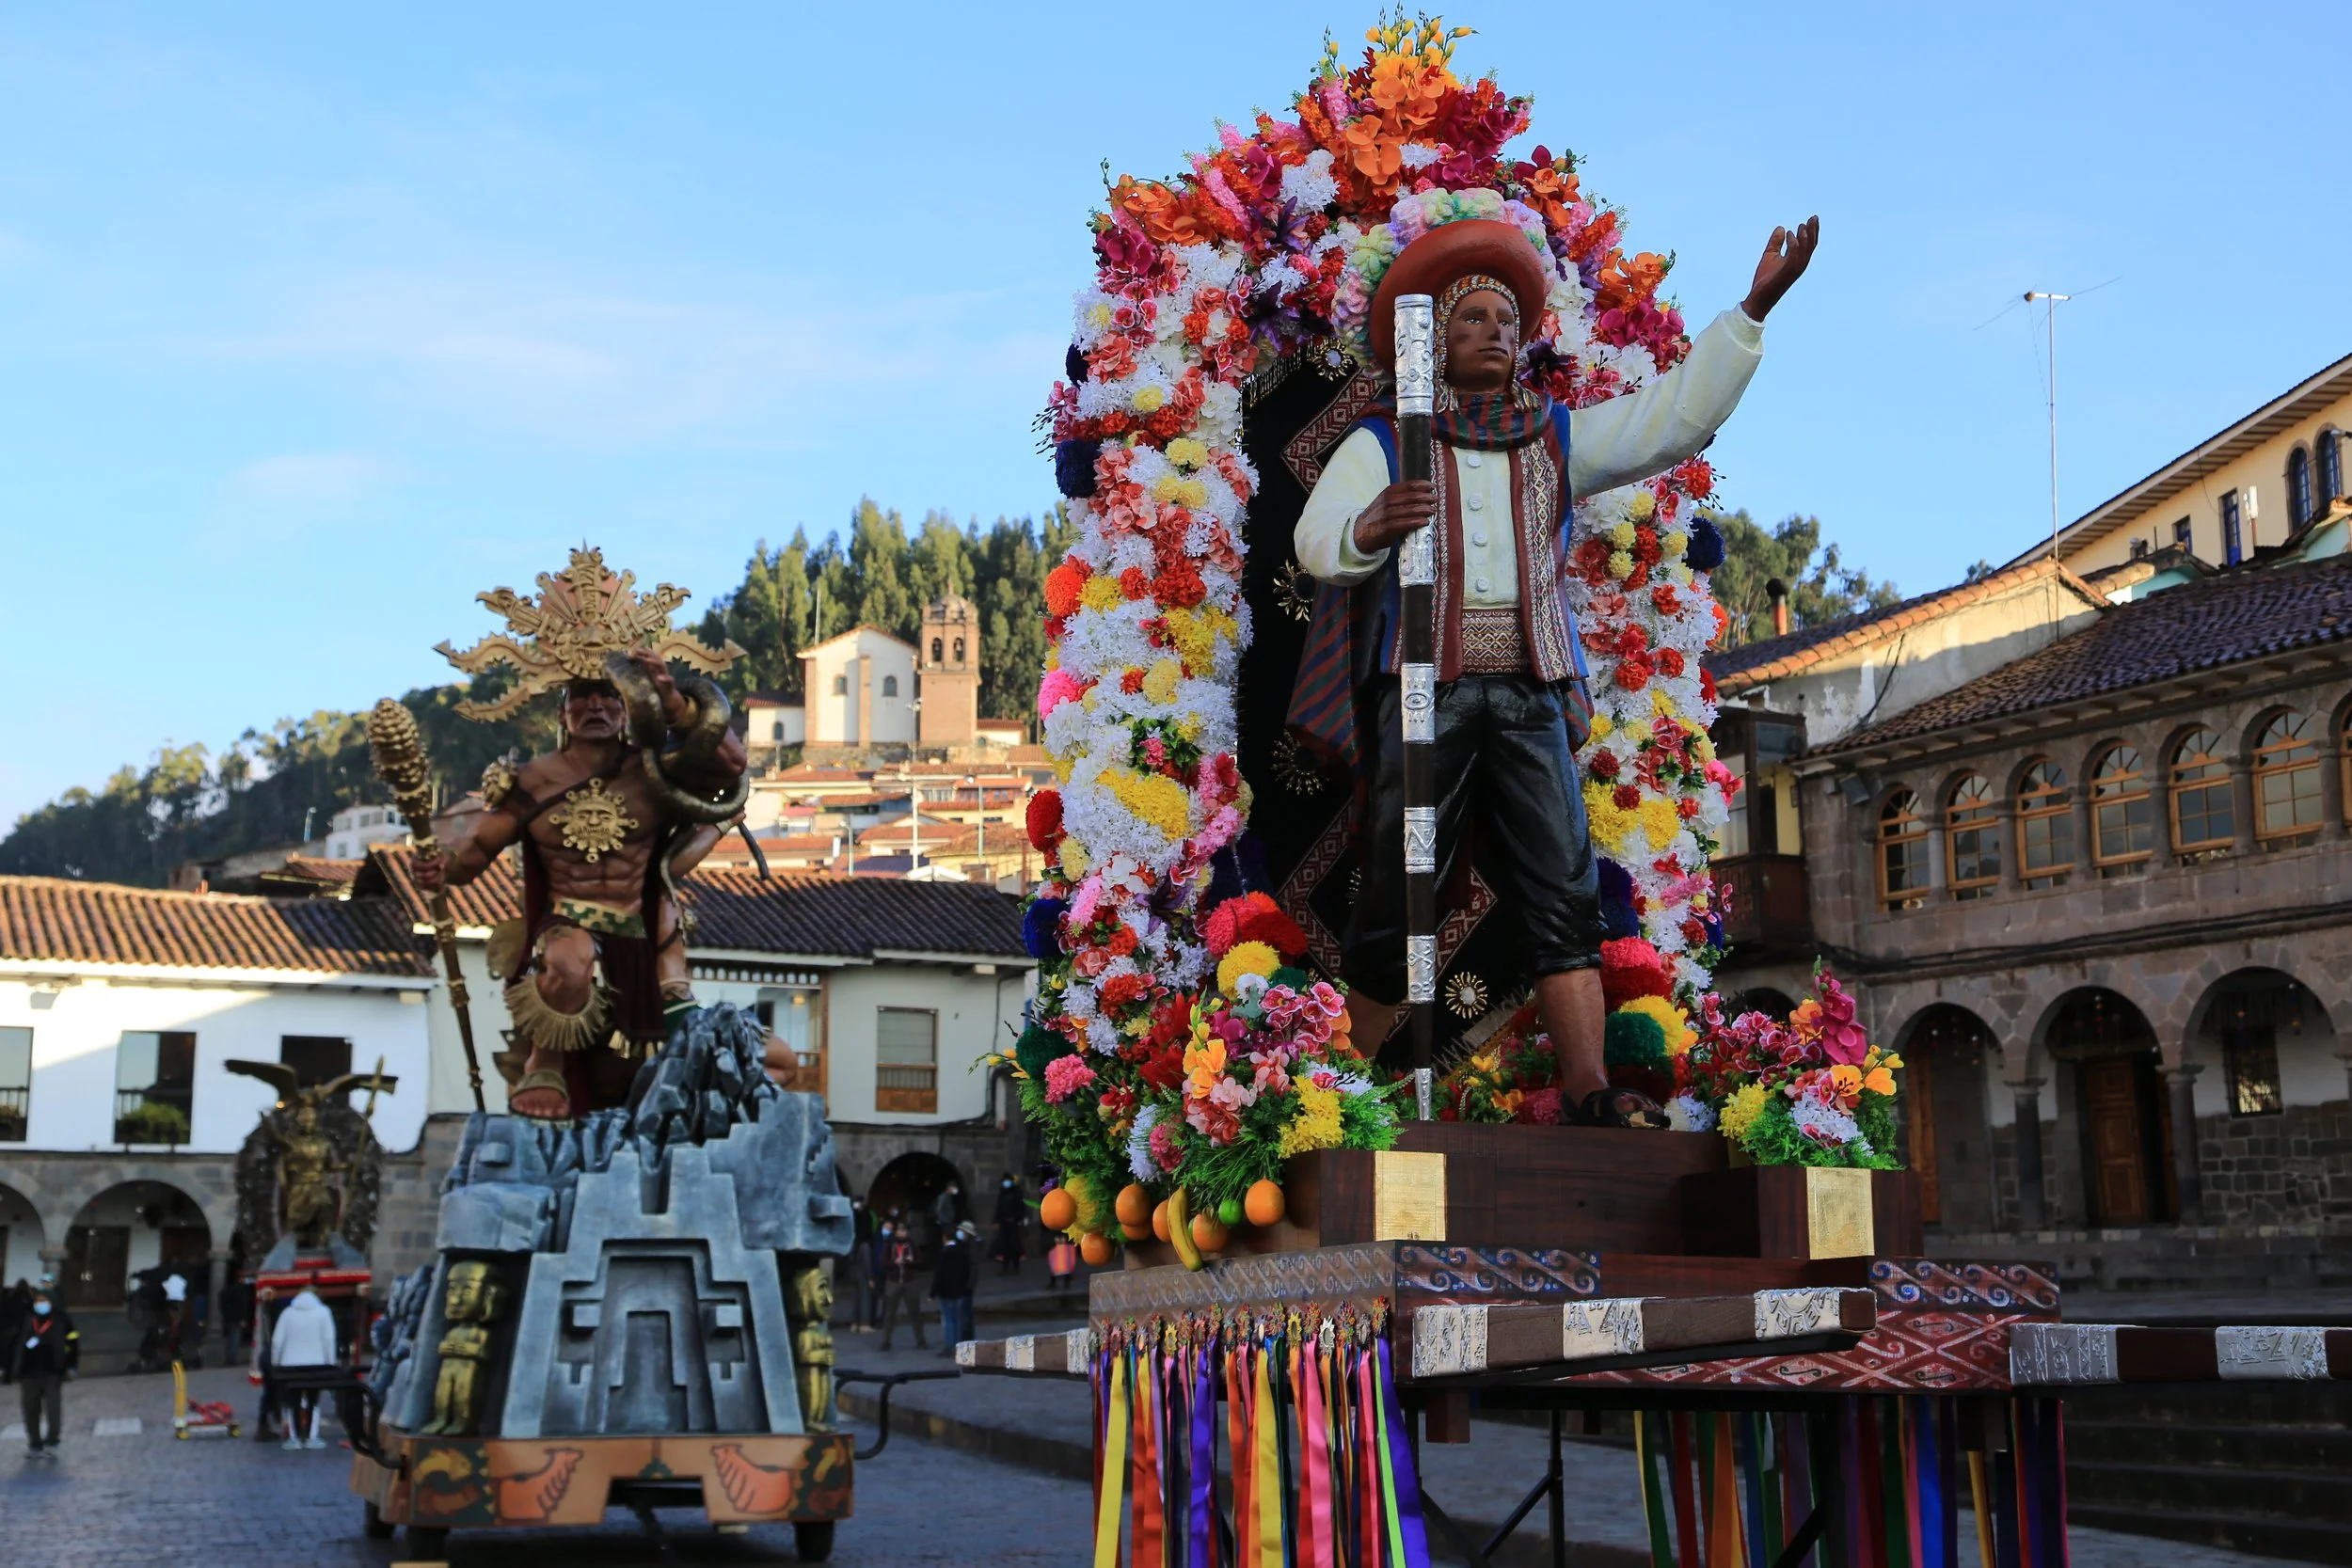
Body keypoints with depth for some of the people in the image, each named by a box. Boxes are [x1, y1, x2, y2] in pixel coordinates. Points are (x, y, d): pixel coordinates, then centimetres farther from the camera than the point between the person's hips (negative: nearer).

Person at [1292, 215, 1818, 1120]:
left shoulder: (1559, 439, 19)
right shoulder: (1381, 443, 9)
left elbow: (1676, 413, 10)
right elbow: (1316, 540, -6)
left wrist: (1754, 308, 0)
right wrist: (1367, 530, -30)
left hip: (1530, 692, 3)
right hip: (1424, 691, -3)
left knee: (1563, 892, -6)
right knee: (1397, 898, -3)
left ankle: (1590, 1092, -9)